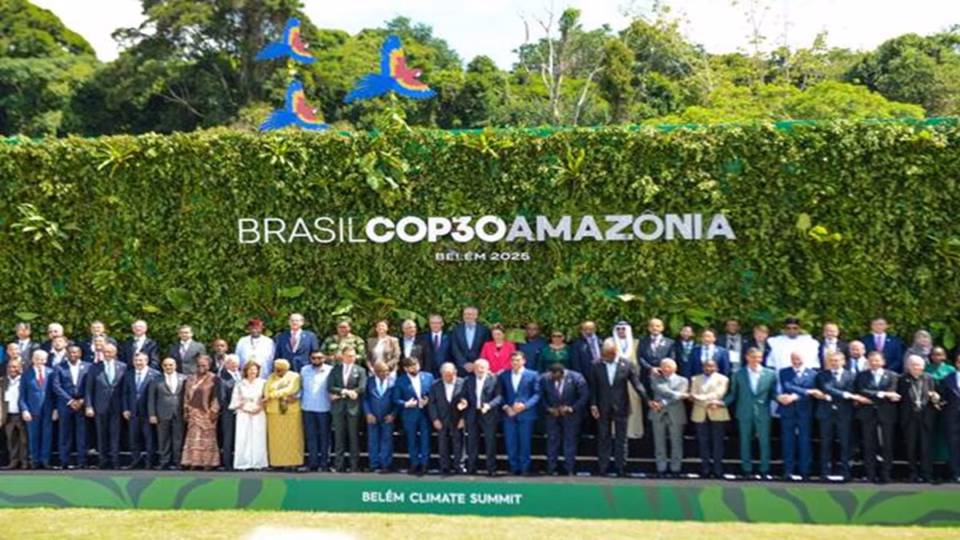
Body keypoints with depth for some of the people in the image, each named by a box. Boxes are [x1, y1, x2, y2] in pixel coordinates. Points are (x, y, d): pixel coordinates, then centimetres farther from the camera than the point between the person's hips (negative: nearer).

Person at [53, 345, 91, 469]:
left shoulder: (88, 367, 7)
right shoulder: (59, 368, 7)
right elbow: (56, 387, 0)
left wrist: (82, 401, -8)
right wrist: (70, 401, -8)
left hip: (82, 404, 0)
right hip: (65, 404, 0)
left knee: (82, 434, -2)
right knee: (65, 434, 2)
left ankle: (82, 462, 1)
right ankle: (65, 462, 7)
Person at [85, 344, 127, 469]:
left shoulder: (123, 367, 4)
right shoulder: (95, 368, 5)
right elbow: (89, 389, 4)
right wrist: (89, 406, -3)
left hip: (116, 407, -1)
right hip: (101, 407, 1)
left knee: (115, 434, -2)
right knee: (102, 435, 4)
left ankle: (115, 461, 1)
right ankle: (104, 461, 11)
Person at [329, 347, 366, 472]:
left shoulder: (360, 371, 5)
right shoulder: (335, 370, 10)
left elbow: (361, 388, -8)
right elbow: (331, 388, -1)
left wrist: (340, 395, -8)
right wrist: (345, 391, -16)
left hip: (353, 407, -1)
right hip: (338, 407, 1)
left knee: (354, 437, 1)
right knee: (339, 437, 3)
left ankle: (354, 465, 6)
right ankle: (339, 465, 7)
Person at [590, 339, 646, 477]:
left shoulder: (626, 366, -4)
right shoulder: (596, 366, 0)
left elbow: (637, 384, -5)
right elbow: (593, 388, 4)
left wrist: (647, 400, -14)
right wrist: (593, 405, -3)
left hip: (620, 408, -1)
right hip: (603, 409, 1)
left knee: (621, 440, 5)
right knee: (603, 439, 6)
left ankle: (621, 469, 12)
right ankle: (602, 469, 11)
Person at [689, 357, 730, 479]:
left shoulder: (722, 379, 7)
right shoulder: (695, 379, 15)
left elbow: (718, 395, -9)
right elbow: (693, 396, 3)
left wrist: (700, 397, -13)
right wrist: (708, 403, -12)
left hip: (717, 415, -2)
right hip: (701, 415, 2)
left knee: (717, 443, -2)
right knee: (703, 443, 2)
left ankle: (717, 470, 2)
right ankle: (705, 470, 7)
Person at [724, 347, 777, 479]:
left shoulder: (770, 374, 4)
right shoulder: (738, 374, 5)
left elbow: (773, 393, 6)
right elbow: (733, 394, 5)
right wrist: (722, 402, -8)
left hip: (762, 413, 0)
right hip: (745, 414, 1)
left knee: (764, 442, 0)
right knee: (745, 442, 6)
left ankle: (764, 470, 10)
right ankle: (747, 470, 15)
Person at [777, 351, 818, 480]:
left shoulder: (812, 374, 9)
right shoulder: (784, 373, 9)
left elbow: (811, 394, 1)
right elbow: (787, 387, -7)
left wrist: (795, 397, -12)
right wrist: (806, 391, -16)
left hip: (804, 412, 0)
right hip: (788, 412, 0)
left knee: (805, 443, -1)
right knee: (788, 443, 1)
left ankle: (804, 472, 4)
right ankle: (788, 471, 4)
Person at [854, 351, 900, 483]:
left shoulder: (892, 376, 7)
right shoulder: (862, 376, 9)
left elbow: (892, 394, -5)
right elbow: (861, 392, -6)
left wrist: (871, 398, -11)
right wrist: (882, 394, -14)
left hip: (886, 414, -1)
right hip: (868, 413, 1)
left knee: (887, 445, -2)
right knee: (869, 445, 0)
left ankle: (885, 475, 4)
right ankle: (870, 475, 4)